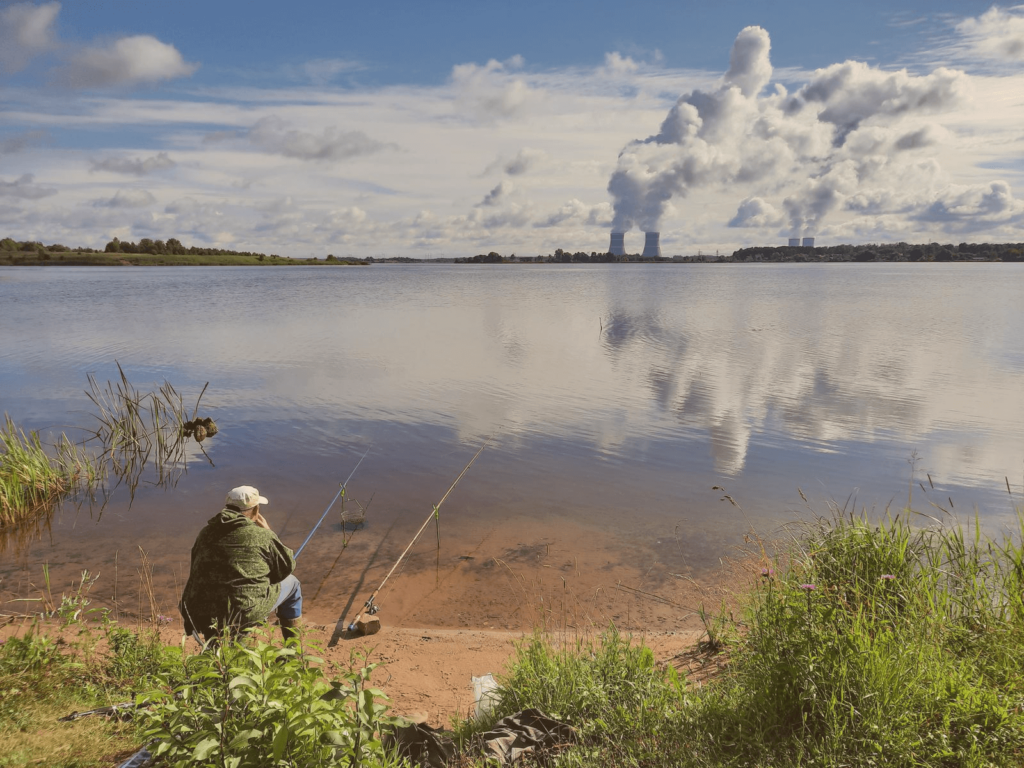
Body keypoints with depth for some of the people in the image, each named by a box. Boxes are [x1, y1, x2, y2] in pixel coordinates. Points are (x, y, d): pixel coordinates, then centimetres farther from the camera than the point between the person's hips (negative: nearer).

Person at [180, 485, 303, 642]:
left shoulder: (205, 533, 10)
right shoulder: (262, 536, -5)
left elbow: (195, 573, 21)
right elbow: (287, 567, 9)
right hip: (244, 615, -6)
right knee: (291, 583, 19)